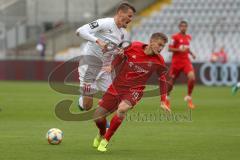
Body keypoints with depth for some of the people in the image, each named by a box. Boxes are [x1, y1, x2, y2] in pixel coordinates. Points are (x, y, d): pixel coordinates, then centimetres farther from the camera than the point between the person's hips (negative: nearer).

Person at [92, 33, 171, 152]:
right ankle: (102, 134, 38)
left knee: (122, 109, -35)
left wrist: (163, 102, 6)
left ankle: (105, 141, -17)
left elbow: (162, 80, 8)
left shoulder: (158, 61, -5)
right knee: (98, 116, 0)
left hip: (134, 90, -2)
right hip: (117, 86, 2)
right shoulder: (133, 47, -7)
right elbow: (120, 57, 11)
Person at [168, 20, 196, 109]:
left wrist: (191, 53, 7)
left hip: (186, 61, 4)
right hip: (176, 61, -4)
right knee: (171, 80, 5)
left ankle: (189, 97, -2)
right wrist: (179, 50, -23)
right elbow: (170, 49, -9)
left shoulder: (188, 37, 10)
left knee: (192, 78, -18)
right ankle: (167, 98, 31)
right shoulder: (175, 37, -8)